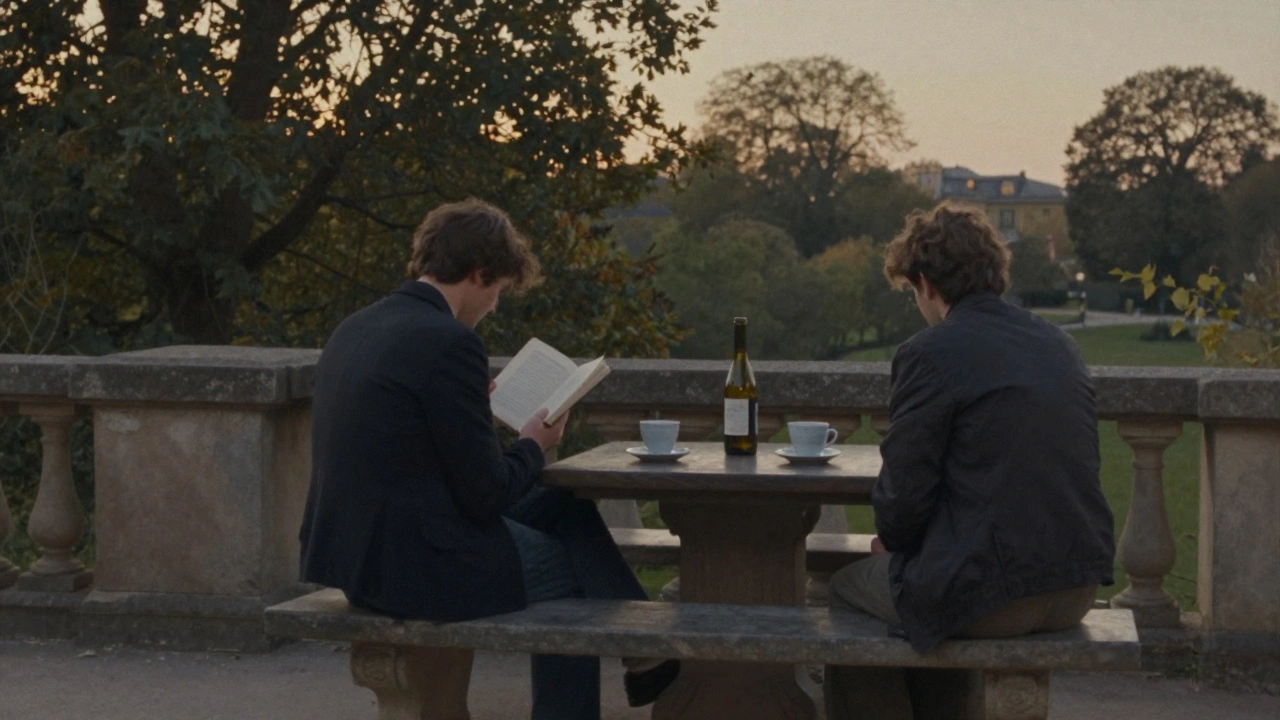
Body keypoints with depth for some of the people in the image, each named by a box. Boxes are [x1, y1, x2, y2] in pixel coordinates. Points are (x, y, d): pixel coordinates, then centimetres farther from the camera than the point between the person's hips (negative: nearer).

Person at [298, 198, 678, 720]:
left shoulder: (353, 330, 8)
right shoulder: (449, 342, -19)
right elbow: (486, 493, -17)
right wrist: (533, 446, 2)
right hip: (422, 568, -8)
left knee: (562, 505, 21)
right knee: (573, 566, 18)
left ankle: (645, 651, 26)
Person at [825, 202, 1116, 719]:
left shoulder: (930, 354, -12)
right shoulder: (1061, 347, 10)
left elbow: (903, 496, -12)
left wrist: (891, 540, 10)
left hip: (992, 597, -7)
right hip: (1077, 590, 7)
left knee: (848, 590, 20)